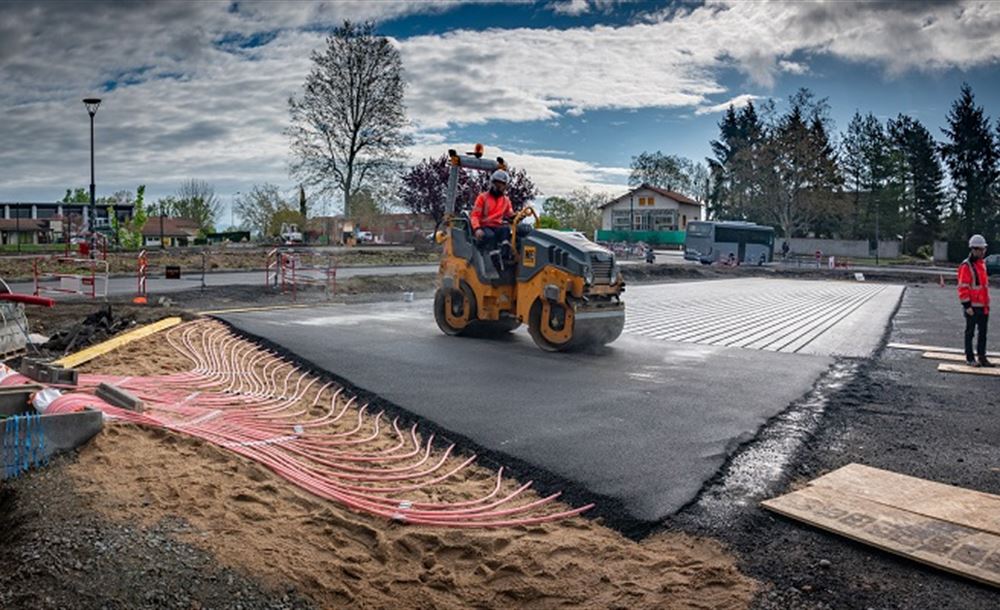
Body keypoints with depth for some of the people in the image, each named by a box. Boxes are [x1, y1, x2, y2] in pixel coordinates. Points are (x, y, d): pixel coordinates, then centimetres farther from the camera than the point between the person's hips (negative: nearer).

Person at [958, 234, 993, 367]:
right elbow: (962, 288, -17)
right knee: (970, 332, 2)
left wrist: (987, 302, 20)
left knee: (983, 332, 13)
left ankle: (982, 356, 21)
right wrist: (967, 305, -19)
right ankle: (970, 358, 10)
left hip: (983, 306, 8)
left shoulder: (982, 263, 13)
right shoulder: (966, 266, -14)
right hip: (972, 306, -8)